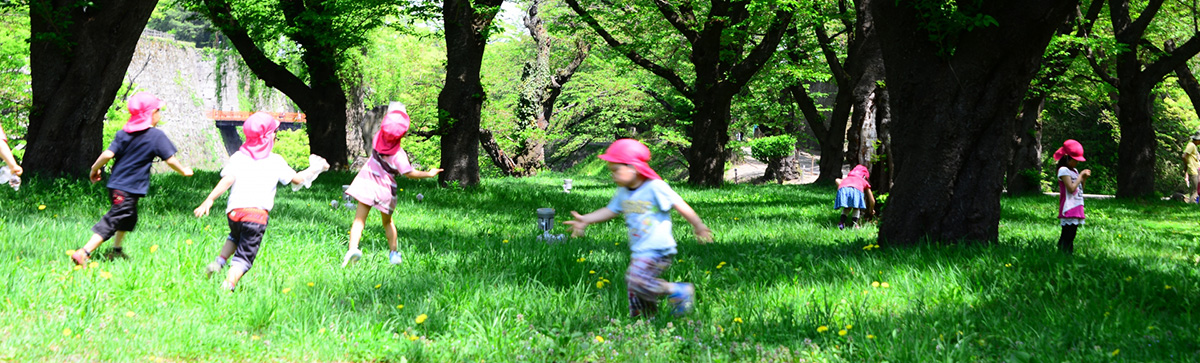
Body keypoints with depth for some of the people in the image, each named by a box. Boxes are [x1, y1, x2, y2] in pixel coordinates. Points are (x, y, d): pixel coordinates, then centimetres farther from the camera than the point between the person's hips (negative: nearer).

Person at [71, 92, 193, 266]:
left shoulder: (123, 133, 4)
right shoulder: (157, 136, -10)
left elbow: (108, 154, -4)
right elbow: (170, 160, -8)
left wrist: (95, 169, 12)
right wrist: (184, 171, 10)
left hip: (115, 185, 7)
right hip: (130, 190, -7)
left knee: (129, 217, 28)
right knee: (111, 222, -7)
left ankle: (116, 250, 38)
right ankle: (84, 253, -15)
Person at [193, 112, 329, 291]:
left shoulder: (238, 157, 6)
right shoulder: (276, 161, 4)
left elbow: (227, 180, -8)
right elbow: (297, 179, 11)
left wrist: (209, 200, -14)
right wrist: (315, 169, 28)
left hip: (234, 211, 3)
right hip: (257, 215, -3)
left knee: (236, 237, 35)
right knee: (244, 256, 0)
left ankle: (219, 261, 13)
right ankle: (228, 284, -22)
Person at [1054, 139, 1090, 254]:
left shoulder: (1075, 171, 18)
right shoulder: (1064, 170, -8)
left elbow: (1080, 190, 21)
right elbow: (1071, 188, -18)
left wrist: (1084, 179, 6)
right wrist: (1081, 175, -9)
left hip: (1077, 209, 9)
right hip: (1068, 210, -9)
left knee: (1070, 236, 6)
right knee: (1067, 236, -12)